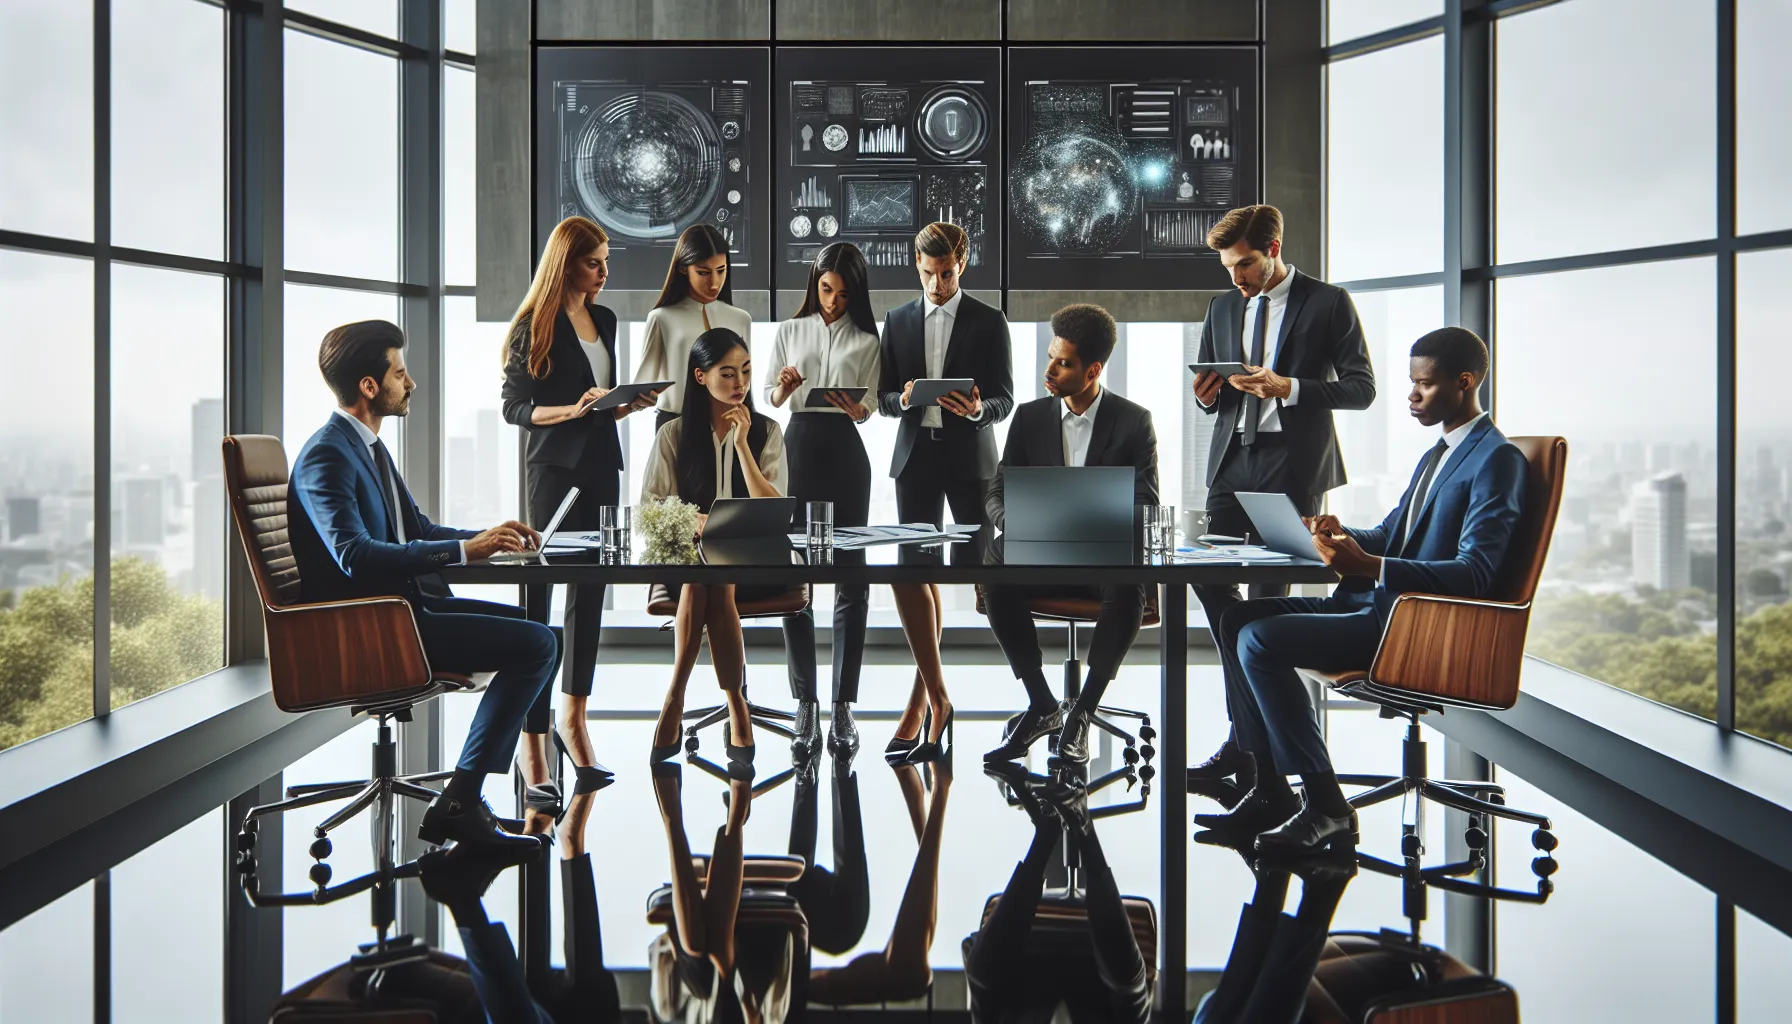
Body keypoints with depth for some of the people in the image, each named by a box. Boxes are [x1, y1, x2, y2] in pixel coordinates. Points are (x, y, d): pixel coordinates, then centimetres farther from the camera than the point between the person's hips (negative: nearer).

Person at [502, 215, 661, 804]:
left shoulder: (604, 320, 15)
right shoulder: (534, 325, -5)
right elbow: (514, 408, -8)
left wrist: (631, 403, 3)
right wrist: (573, 409, -20)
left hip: (601, 467, 7)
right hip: (555, 469, -7)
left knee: (590, 591, 11)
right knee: (541, 598, -7)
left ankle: (573, 721, 23)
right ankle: (532, 742, -4)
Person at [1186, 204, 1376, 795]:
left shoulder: (1327, 303, -1)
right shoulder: (1223, 308, 16)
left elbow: (1361, 388, -5)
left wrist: (1287, 387, -18)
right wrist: (1207, 396, -2)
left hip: (1292, 464, -5)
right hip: (1233, 460, 6)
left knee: (1268, 593, -5)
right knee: (1210, 576, -4)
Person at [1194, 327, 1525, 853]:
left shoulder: (1497, 459, -10)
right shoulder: (1437, 455, 21)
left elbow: (1475, 574, -22)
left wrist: (1368, 566, -31)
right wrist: (1344, 537, 1)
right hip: (1377, 602, 10)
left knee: (1260, 640, -22)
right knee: (1238, 618, 2)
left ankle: (1327, 805, -13)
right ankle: (1270, 790, 2)